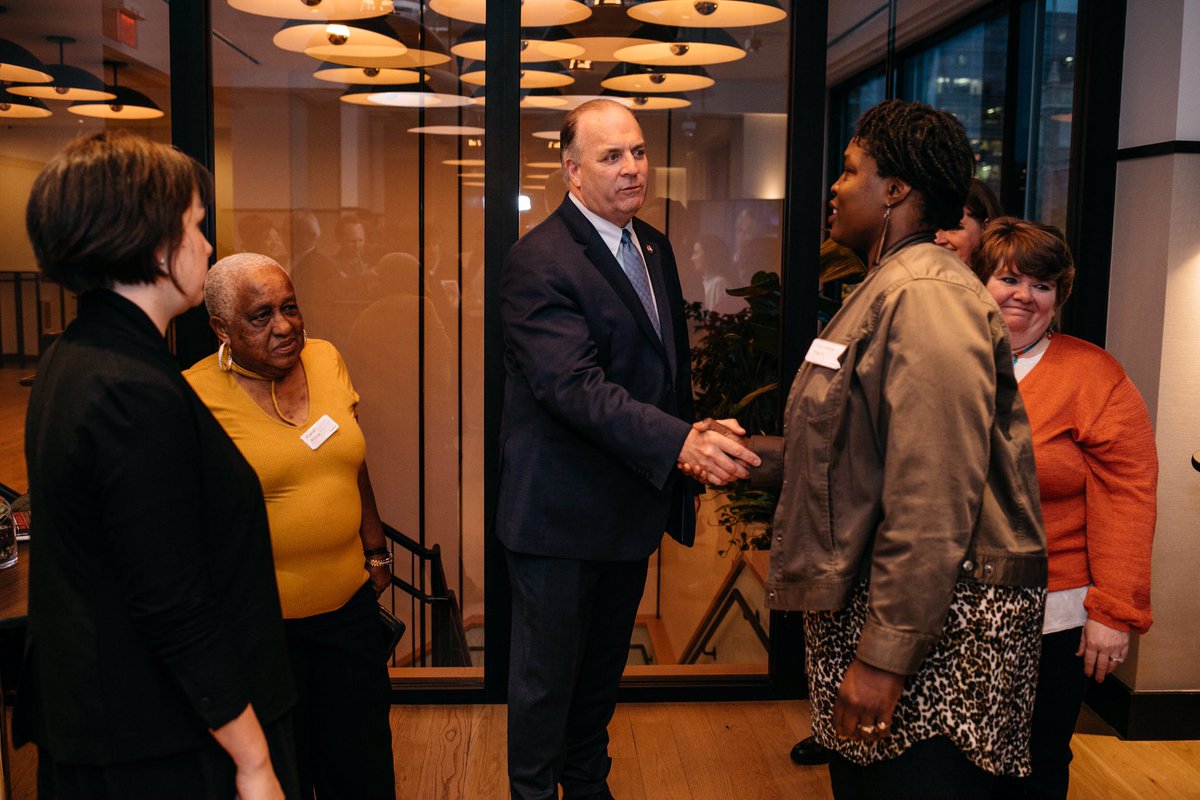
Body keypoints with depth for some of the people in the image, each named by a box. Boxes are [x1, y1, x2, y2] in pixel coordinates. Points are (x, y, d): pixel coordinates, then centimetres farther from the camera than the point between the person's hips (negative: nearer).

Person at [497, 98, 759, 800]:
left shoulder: (655, 248, 9)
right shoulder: (539, 262, -19)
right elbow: (576, 387, -29)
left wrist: (684, 478, 15)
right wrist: (681, 442, -40)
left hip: (633, 504, 8)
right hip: (561, 514, -8)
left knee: (603, 669, 24)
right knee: (546, 680, 9)